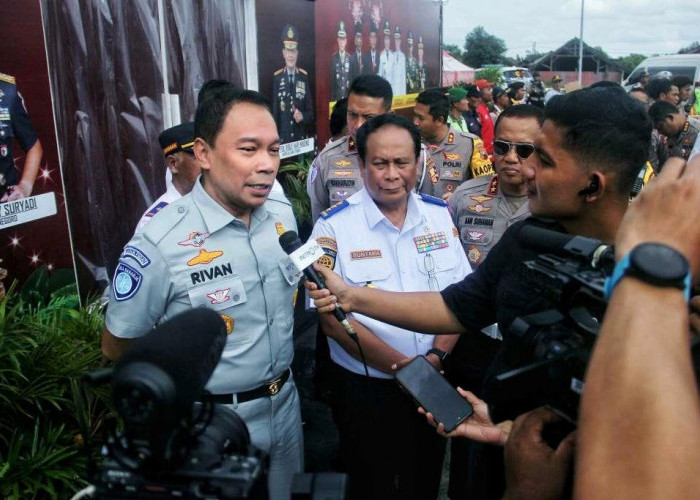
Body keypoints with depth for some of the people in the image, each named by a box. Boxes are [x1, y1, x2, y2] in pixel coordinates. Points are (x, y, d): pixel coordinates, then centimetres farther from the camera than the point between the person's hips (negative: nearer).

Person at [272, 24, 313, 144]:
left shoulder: (304, 77, 2)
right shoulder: (277, 78, 1)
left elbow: (311, 112, 5)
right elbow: (274, 112, 3)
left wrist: (302, 116, -16)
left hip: (302, 137, 1)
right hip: (282, 138, -1)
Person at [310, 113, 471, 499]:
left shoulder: (439, 215, 1)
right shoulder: (334, 226, -12)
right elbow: (332, 318, -15)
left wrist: (435, 357, -14)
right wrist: (403, 366, -18)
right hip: (366, 388, -3)